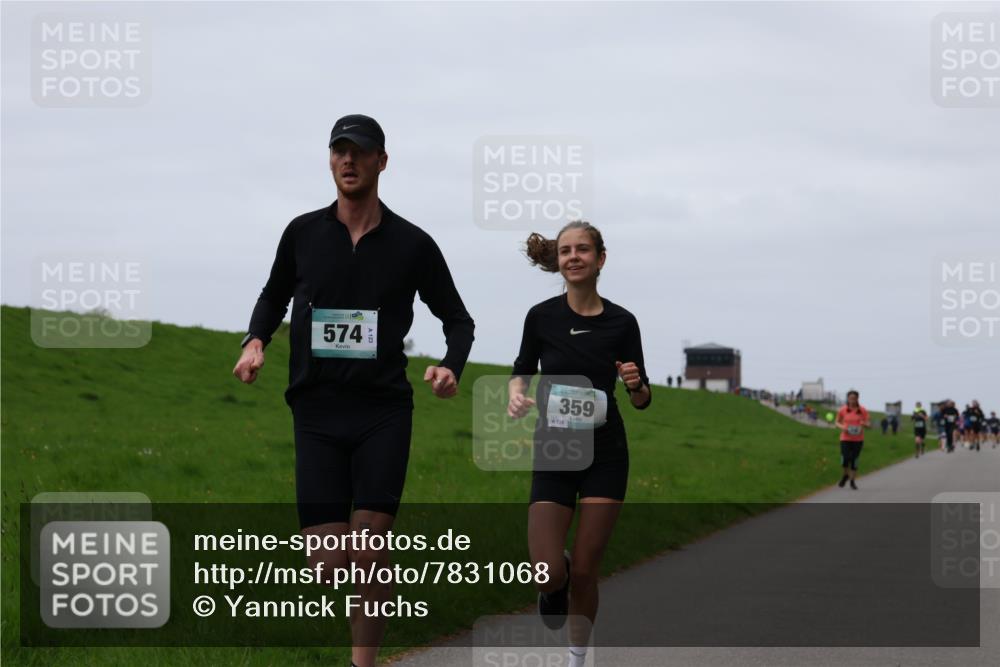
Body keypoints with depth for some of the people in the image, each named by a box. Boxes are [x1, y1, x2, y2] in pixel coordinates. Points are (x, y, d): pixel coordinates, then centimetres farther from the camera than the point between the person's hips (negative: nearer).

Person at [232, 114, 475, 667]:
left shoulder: (412, 244, 3)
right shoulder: (303, 233, 6)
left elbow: (458, 319, 13)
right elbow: (274, 297, 22)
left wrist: (451, 367, -7)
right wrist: (256, 341, 1)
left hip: (384, 412, -1)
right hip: (317, 413, 1)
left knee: (369, 552, -10)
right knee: (326, 564, -6)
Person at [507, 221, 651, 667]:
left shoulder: (621, 323, -3)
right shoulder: (542, 316, -5)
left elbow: (642, 401, 5)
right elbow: (523, 370, 10)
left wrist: (636, 385, -18)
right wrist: (516, 395, -12)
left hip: (605, 455, 0)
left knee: (584, 572, 0)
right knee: (547, 575, -12)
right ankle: (557, 581, 26)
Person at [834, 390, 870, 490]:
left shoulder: (863, 410, -2)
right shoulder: (842, 410, -2)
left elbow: (869, 425, 2)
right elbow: (837, 422, 11)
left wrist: (865, 424, -22)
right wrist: (842, 427, -11)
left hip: (858, 439, 1)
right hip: (845, 439, -1)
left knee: (854, 460, 4)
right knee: (845, 459, -14)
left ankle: (853, 481, 19)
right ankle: (846, 475, 17)